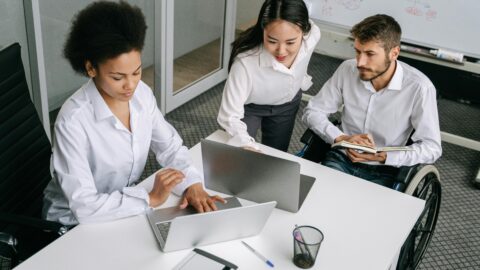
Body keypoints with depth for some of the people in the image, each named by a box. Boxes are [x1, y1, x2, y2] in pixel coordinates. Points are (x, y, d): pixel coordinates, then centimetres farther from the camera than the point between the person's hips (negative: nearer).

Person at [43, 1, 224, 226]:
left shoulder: (142, 93, -10)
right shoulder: (73, 121, -28)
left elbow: (170, 146, -1)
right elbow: (84, 207, -28)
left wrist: (192, 184, -18)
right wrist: (151, 198, -26)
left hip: (126, 206, 6)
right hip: (75, 223, -5)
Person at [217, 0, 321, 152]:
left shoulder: (312, 35, -30)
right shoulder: (245, 61, -43)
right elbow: (230, 116, -38)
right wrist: (246, 145, -55)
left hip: (288, 104, 4)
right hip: (248, 106, -3)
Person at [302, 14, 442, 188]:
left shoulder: (419, 87, -17)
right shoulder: (347, 70, -6)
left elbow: (431, 147, -10)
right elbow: (312, 112, 1)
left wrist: (383, 157, -24)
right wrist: (341, 138, -16)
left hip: (384, 171, -2)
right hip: (341, 158, 2)